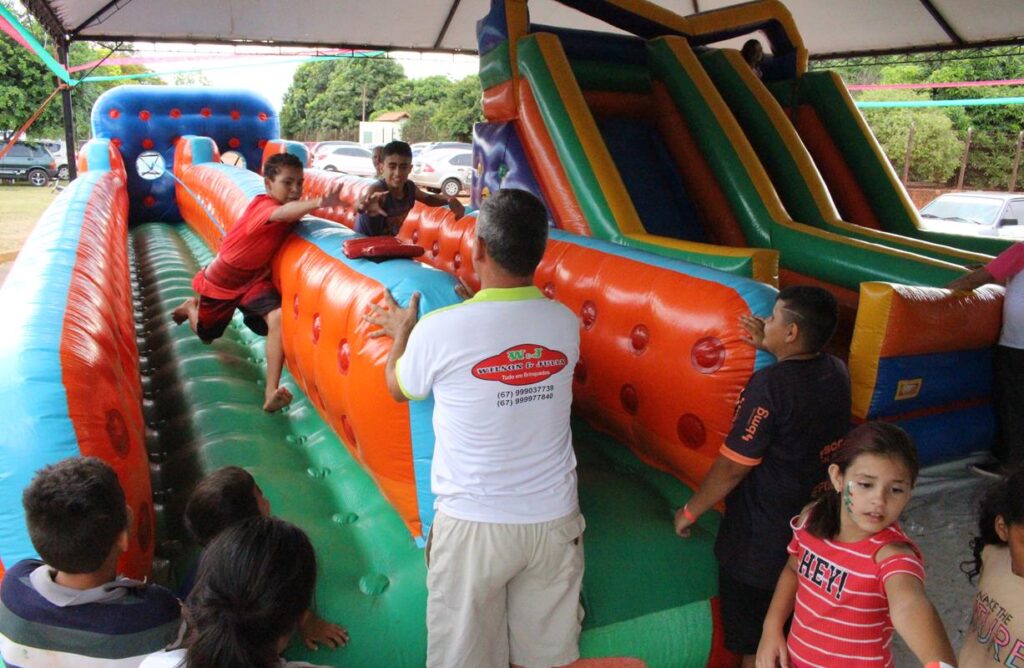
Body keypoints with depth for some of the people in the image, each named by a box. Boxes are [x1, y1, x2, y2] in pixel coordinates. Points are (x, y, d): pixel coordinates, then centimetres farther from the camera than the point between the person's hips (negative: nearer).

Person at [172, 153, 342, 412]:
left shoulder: (288, 207, -7)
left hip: (255, 278, 4)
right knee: (206, 336, 21)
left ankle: (271, 392, -28)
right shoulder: (263, 205, -35)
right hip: (221, 280, -4)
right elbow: (283, 214, -56)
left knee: (278, 318, -28)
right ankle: (192, 307, 57)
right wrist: (319, 202, -73)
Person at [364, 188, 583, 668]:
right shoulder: (565, 323, -7)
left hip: (473, 524, -3)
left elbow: (399, 389, 4)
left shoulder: (440, 330, -18)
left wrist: (402, 333, 21)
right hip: (553, 519, 3)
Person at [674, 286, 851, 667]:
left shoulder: (770, 385, -27)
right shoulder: (837, 373, -5)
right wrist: (769, 347, 18)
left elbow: (732, 467, -22)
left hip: (760, 542, -7)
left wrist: (691, 512, -9)